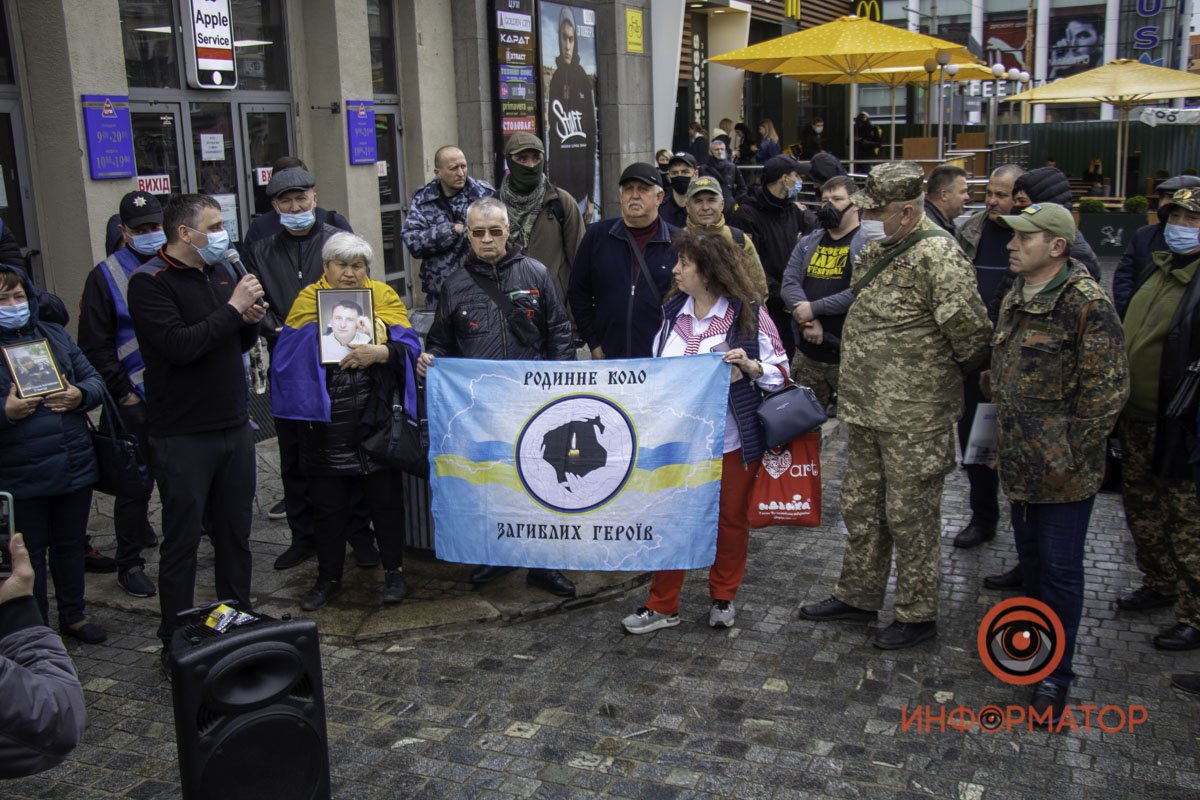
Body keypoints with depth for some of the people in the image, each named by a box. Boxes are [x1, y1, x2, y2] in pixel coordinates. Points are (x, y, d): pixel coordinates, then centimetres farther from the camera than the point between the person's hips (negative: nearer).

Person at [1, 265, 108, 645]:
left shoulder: (54, 334, 7)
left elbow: (94, 378, 7)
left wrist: (80, 395, -12)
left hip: (75, 466, 4)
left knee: (71, 546, 18)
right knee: (30, 555, 10)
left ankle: (73, 615, 34)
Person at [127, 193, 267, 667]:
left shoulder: (219, 271, 10)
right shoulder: (150, 282, -11)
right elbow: (179, 345, -25)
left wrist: (251, 319, -4)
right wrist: (232, 309, -19)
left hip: (234, 427, 7)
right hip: (183, 436, -6)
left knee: (235, 533, 14)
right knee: (182, 541, 3)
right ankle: (175, 642, 14)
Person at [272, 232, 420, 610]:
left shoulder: (384, 296, 6)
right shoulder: (308, 299, 6)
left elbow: (407, 347, -5)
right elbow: (289, 353, -3)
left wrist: (379, 352, -23)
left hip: (376, 418, 0)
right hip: (325, 421, 0)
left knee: (386, 499, 8)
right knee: (328, 504, 8)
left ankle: (394, 572, 24)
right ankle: (328, 579, 23)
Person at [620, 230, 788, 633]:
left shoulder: (749, 314, -8)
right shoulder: (673, 312, 5)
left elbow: (781, 370, -4)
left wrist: (749, 365, -21)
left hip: (732, 441, -3)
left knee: (731, 519, 11)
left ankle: (723, 597, 30)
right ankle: (662, 606, 18)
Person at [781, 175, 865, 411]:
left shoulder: (868, 244, -5)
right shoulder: (807, 243, 14)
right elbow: (789, 284, 4)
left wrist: (814, 308, -15)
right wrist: (807, 321, -13)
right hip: (807, 352, 5)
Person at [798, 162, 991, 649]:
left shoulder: (936, 255, -21)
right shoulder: (877, 249, 10)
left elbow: (970, 331, -24)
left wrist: (972, 370, -4)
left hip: (914, 418, -9)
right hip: (865, 409, 9)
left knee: (910, 516, 4)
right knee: (860, 507, 19)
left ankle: (917, 615, 20)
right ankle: (858, 596, 36)